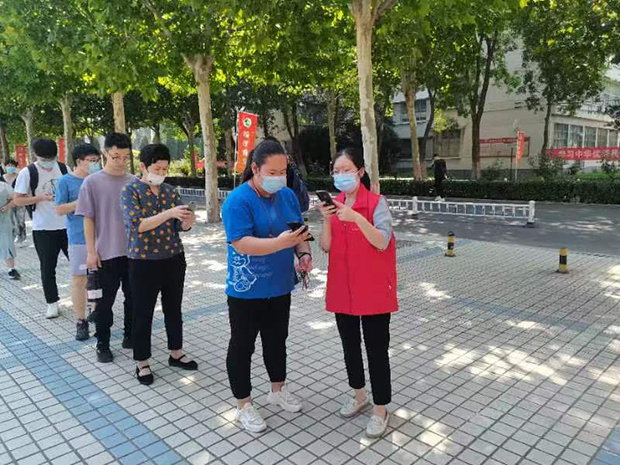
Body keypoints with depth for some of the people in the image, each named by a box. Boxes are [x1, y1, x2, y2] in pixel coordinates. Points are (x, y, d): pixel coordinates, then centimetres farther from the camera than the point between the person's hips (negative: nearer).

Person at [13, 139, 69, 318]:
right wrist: (42, 197, -20)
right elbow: (17, 200, -6)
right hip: (43, 229, -2)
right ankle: (52, 303, 20)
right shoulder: (27, 173, -5)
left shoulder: (64, 169, 3)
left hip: (68, 225, 2)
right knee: (47, 268, 7)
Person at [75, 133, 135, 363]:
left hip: (133, 251, 3)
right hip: (106, 253, -3)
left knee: (133, 297, 13)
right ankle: (102, 344, 21)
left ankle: (130, 335, 31)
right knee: (105, 300, 7)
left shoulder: (134, 182, 3)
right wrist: (91, 251, -8)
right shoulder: (92, 182, -5)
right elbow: (88, 219, -4)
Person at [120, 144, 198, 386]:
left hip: (174, 259, 5)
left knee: (173, 309, 16)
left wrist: (188, 219, -20)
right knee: (143, 313, 6)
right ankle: (142, 363, 22)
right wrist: (169, 213, -31)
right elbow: (136, 224, -22)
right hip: (144, 262, -5)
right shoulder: (130, 190, -9)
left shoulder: (170, 190, 5)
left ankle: (176, 353, 33)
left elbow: (181, 226, 4)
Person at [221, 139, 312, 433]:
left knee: (277, 340, 21)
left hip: (280, 286, 7)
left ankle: (278, 390, 42)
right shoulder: (238, 200, -18)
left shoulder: (287, 195, 3)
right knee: (243, 345, 9)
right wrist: (280, 243, -37)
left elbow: (299, 231, 12)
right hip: (247, 290, -6)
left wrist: (304, 254, -8)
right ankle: (243, 406, 26)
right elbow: (241, 244, -26)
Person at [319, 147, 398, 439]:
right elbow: (326, 247, -1)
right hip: (342, 289, 5)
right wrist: (326, 220, -18)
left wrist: (357, 218, -33)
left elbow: (382, 243, -20)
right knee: (349, 345, 17)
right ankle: (359, 395, 39)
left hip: (373, 289, -5)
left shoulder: (376, 202, -10)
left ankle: (381, 410, 20)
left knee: (376, 349, 4)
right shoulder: (334, 204, 5)